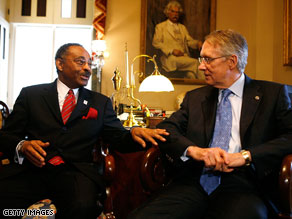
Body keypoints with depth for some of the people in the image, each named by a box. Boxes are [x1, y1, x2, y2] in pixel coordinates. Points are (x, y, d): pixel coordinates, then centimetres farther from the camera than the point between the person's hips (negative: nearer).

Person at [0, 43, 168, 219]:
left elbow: (118, 138, 12)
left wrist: (133, 134, -11)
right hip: (32, 169, -1)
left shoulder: (101, 103, 17)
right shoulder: (31, 94, 13)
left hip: (76, 172, 1)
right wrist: (22, 145, -11)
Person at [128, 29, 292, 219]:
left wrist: (245, 156, -16)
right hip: (194, 182, 3)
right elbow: (165, 128, 8)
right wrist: (192, 149, -13)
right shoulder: (195, 97, 20)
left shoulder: (273, 93, 10)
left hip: (241, 184, -2)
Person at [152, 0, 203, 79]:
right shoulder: (160, 26, 13)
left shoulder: (183, 27, 29)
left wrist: (197, 43, -8)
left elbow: (189, 41, 17)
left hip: (184, 57, 4)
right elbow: (156, 42, -1)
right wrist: (172, 50, -14)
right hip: (170, 58, -4)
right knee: (195, 62, -29)